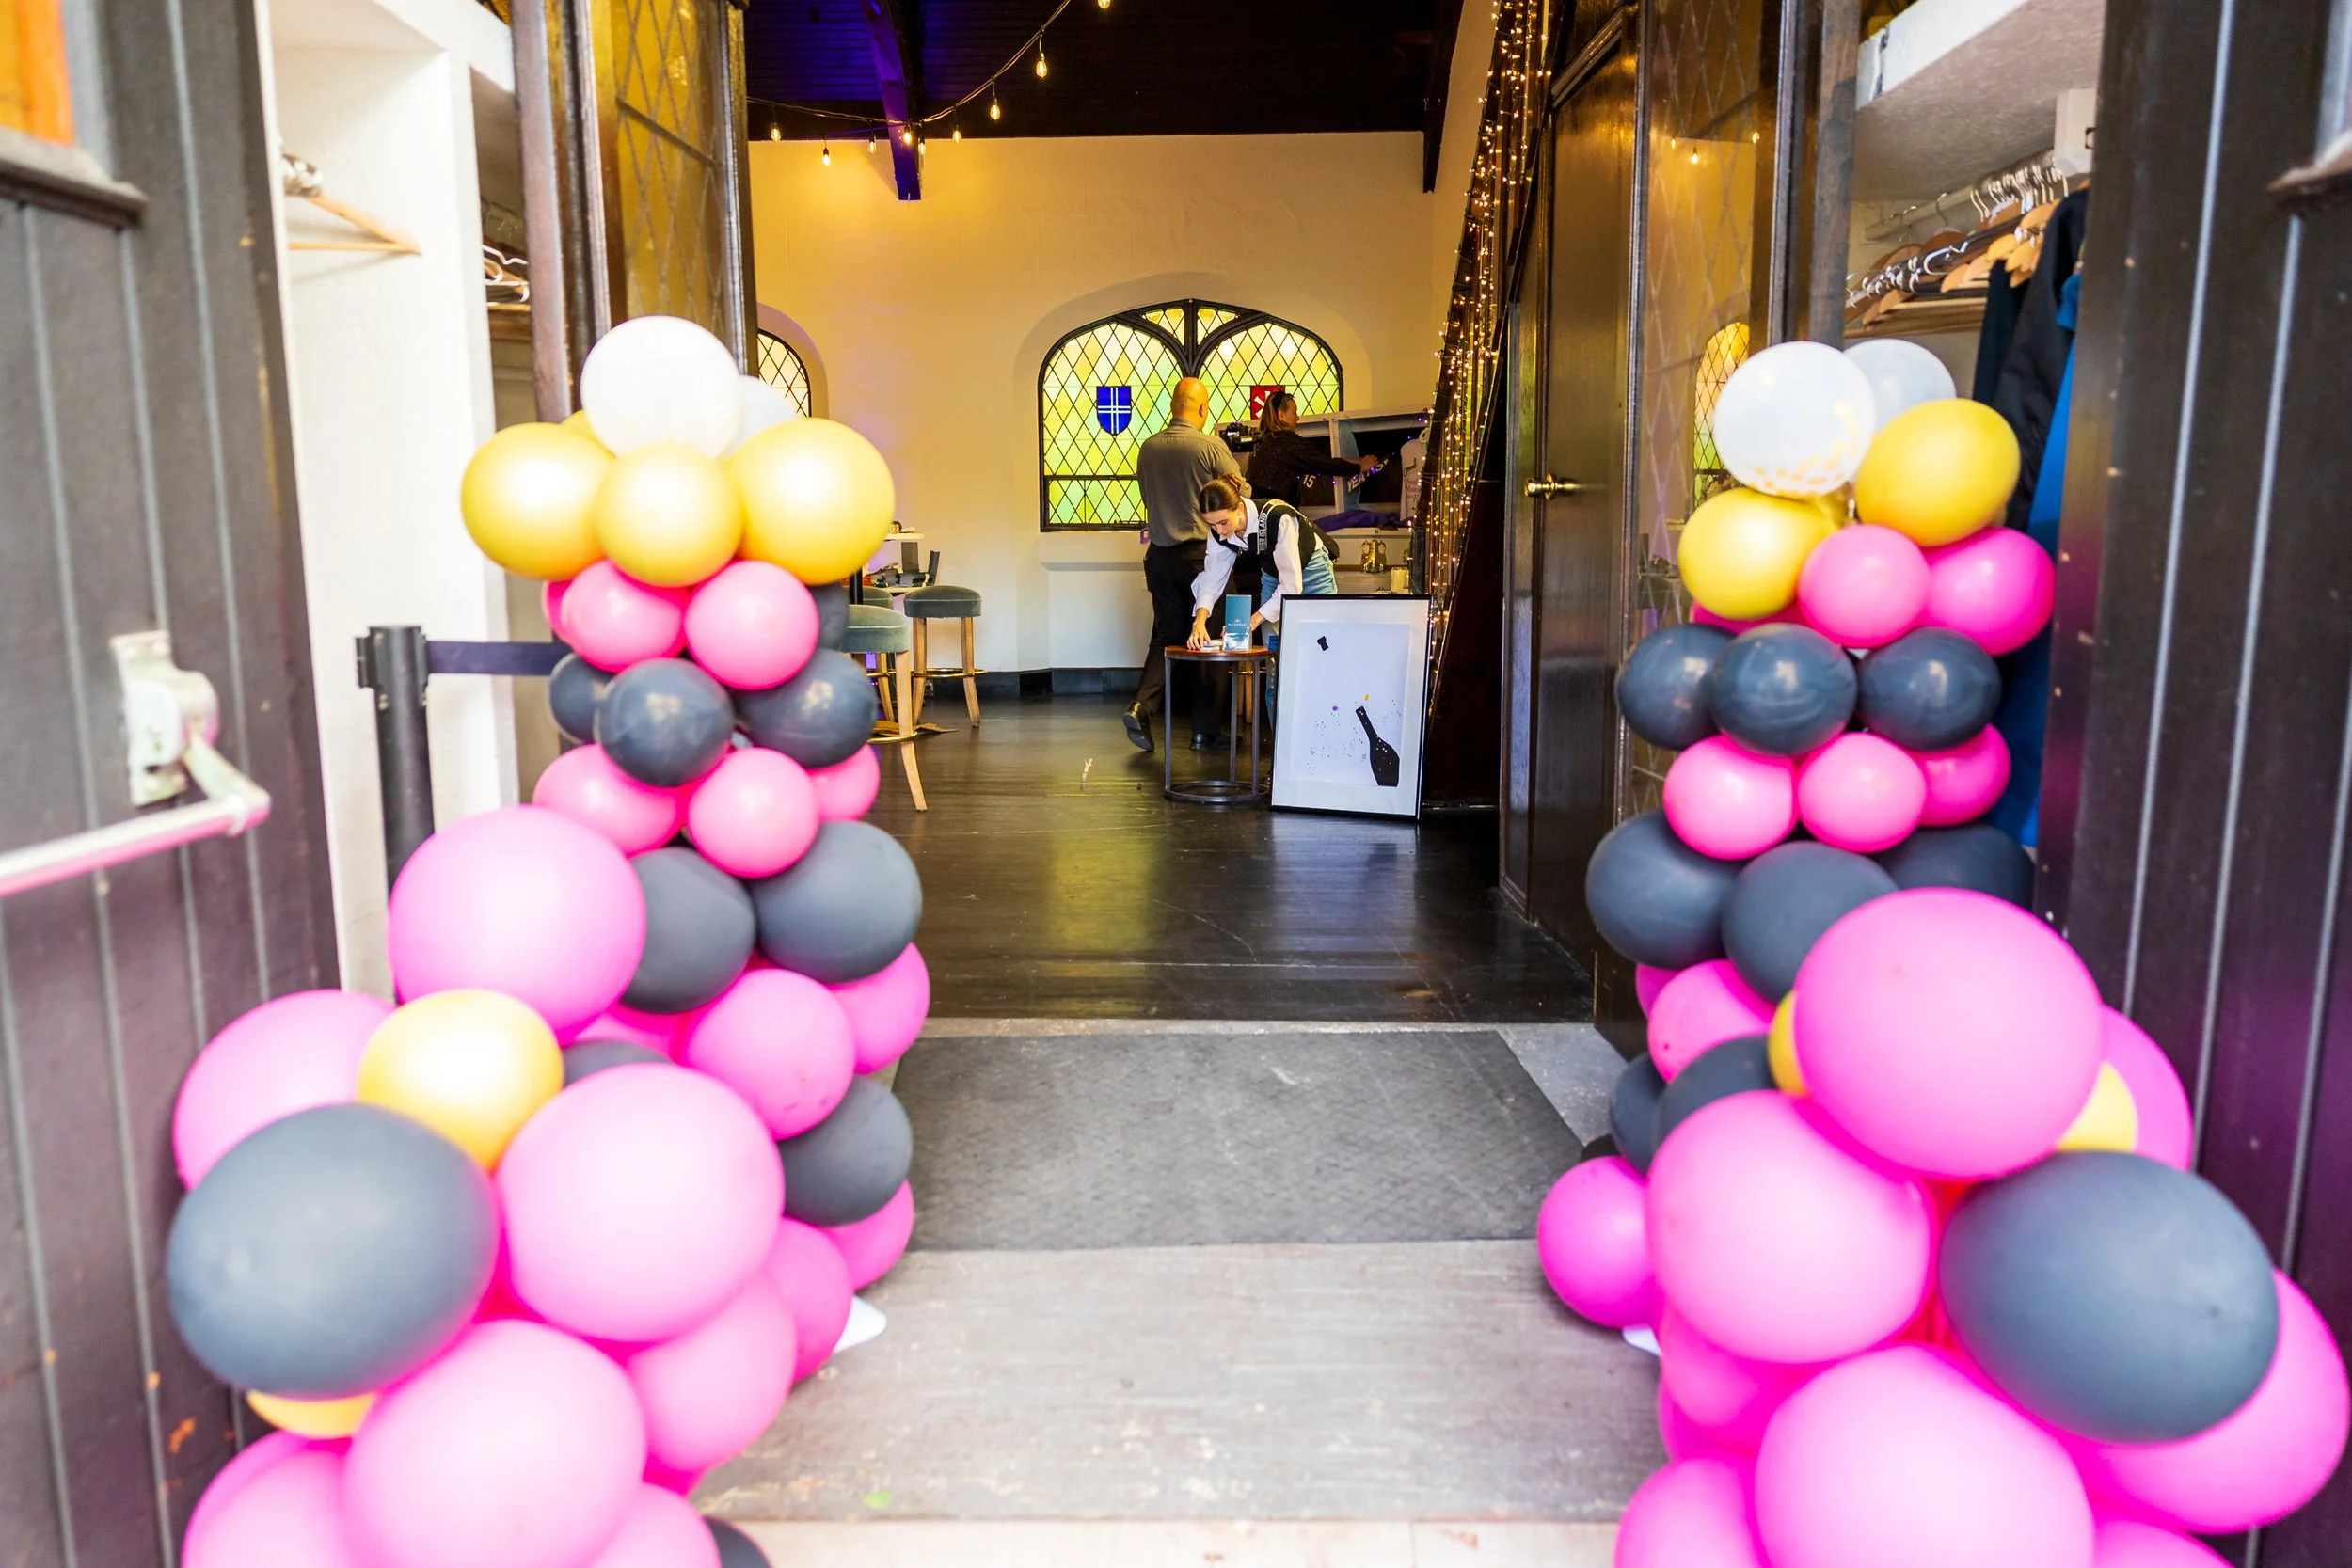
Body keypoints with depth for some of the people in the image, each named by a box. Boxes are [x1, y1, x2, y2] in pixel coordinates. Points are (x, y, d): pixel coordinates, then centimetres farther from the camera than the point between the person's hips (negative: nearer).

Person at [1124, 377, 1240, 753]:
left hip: (1160, 554, 4)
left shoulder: (1148, 449, 3)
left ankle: (1142, 705, -8)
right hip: (1202, 553, -4)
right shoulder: (1211, 447, -10)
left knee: (1165, 635, 12)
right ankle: (1204, 729, 11)